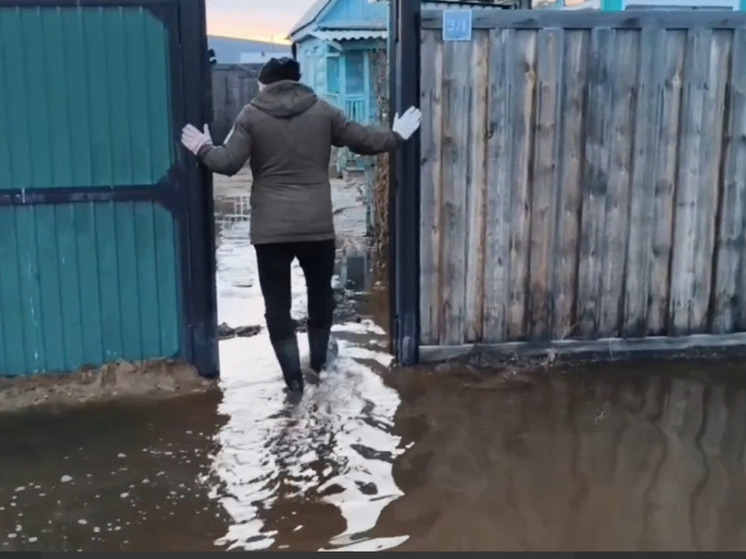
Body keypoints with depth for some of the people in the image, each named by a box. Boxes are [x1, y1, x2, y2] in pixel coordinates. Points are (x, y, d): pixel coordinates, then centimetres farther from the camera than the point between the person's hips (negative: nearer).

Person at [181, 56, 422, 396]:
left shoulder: (252, 115, 1)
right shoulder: (322, 110, 5)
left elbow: (228, 163, -5)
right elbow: (363, 141, 8)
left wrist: (203, 148, 15)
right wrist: (397, 136, 25)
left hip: (271, 229, -2)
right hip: (317, 225, 2)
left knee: (277, 303, 8)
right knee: (320, 292, 23)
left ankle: (293, 378, 9)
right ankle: (319, 361, 37)